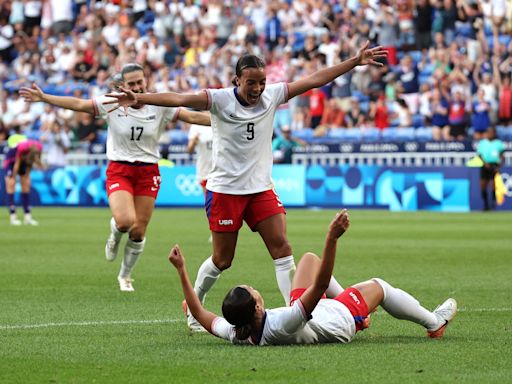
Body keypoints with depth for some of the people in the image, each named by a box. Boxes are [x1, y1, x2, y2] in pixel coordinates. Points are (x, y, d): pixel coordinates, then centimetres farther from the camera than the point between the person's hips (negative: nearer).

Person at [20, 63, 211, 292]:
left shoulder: (159, 107, -4)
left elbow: (193, 117, -6)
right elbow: (78, 104, -8)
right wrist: (44, 98, -15)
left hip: (148, 172, 2)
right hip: (119, 170, -2)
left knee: (138, 231, 2)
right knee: (125, 221, -25)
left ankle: (125, 275, 26)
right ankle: (115, 237, 14)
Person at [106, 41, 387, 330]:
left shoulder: (272, 95, 0)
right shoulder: (220, 99, -12)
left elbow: (315, 79, 2)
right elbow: (178, 99, -24)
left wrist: (356, 62, -1)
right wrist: (138, 98, -37)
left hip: (262, 188, 4)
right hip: (225, 189, -4)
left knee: (282, 249, -5)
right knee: (222, 260, 4)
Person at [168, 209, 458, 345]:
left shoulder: (235, 335, -32)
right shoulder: (280, 326, -50)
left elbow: (200, 314, -15)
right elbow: (320, 285, -53)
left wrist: (182, 270, -17)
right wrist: (332, 239, -60)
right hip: (342, 321, -6)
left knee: (310, 258, 21)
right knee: (378, 286, 18)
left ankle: (346, 299, 47)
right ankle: (434, 322, 43)